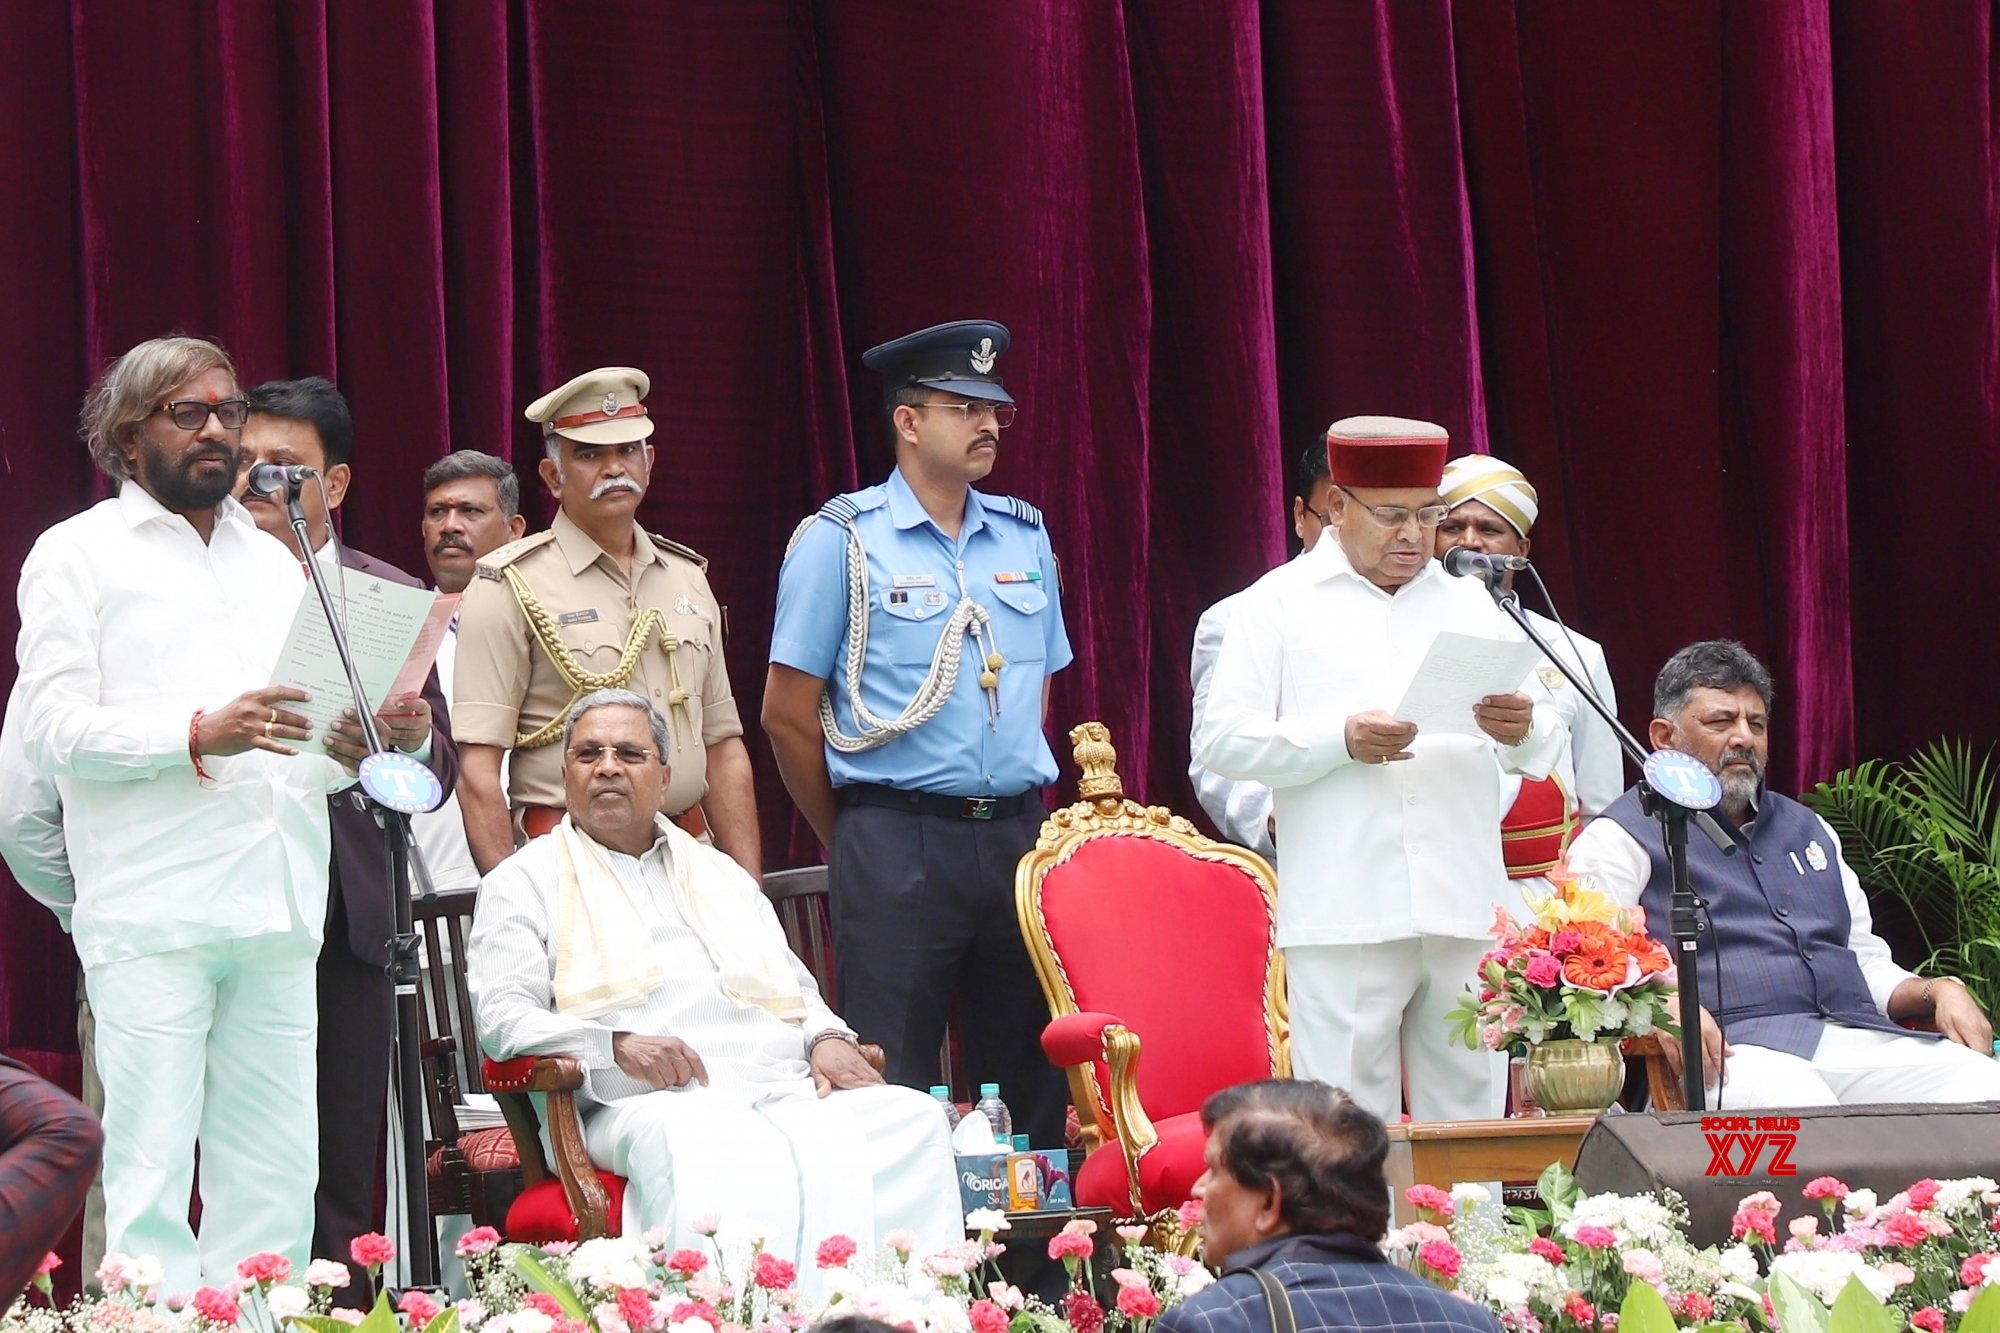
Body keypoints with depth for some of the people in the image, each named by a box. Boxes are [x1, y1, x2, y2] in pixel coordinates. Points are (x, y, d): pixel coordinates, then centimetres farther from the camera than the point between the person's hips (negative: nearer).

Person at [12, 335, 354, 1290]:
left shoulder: (273, 562, 24)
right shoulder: (79, 555, 6)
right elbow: (52, 730, -5)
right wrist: (198, 735, -18)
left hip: (276, 906, 5)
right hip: (151, 914, -5)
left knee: (276, 1178, 2)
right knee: (151, 1178, -10)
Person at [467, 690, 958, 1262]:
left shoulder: (720, 873, 35)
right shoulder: (527, 880, 18)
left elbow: (797, 992, 34)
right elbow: (501, 1017, 3)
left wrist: (826, 1037, 8)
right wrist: (614, 1046, -14)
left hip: (787, 1088, 5)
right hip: (653, 1102, -5)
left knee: (911, 1121, -27)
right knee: (720, 1155, -42)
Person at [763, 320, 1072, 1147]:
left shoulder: (1024, 536, 13)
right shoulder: (842, 541, -2)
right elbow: (788, 712, -1)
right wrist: (854, 843, 5)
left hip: (1015, 830, 5)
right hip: (898, 845, -5)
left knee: (1030, 1080, 6)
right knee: (893, 1089, -6)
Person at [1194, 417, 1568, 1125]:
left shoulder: (1468, 604, 20)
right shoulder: (1282, 603, 9)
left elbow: (1545, 748, 14)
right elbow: (1221, 741, -2)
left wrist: (1523, 731, -10)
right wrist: (1340, 741, -15)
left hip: (1465, 911, 4)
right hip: (1344, 920, -4)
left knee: (1468, 1116, 3)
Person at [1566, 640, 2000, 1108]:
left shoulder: (1806, 828, 32)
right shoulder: (1624, 836, 10)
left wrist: (1936, 990, 12)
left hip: (1859, 1036, 6)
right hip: (1738, 1051, -6)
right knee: (1796, 1101, -42)